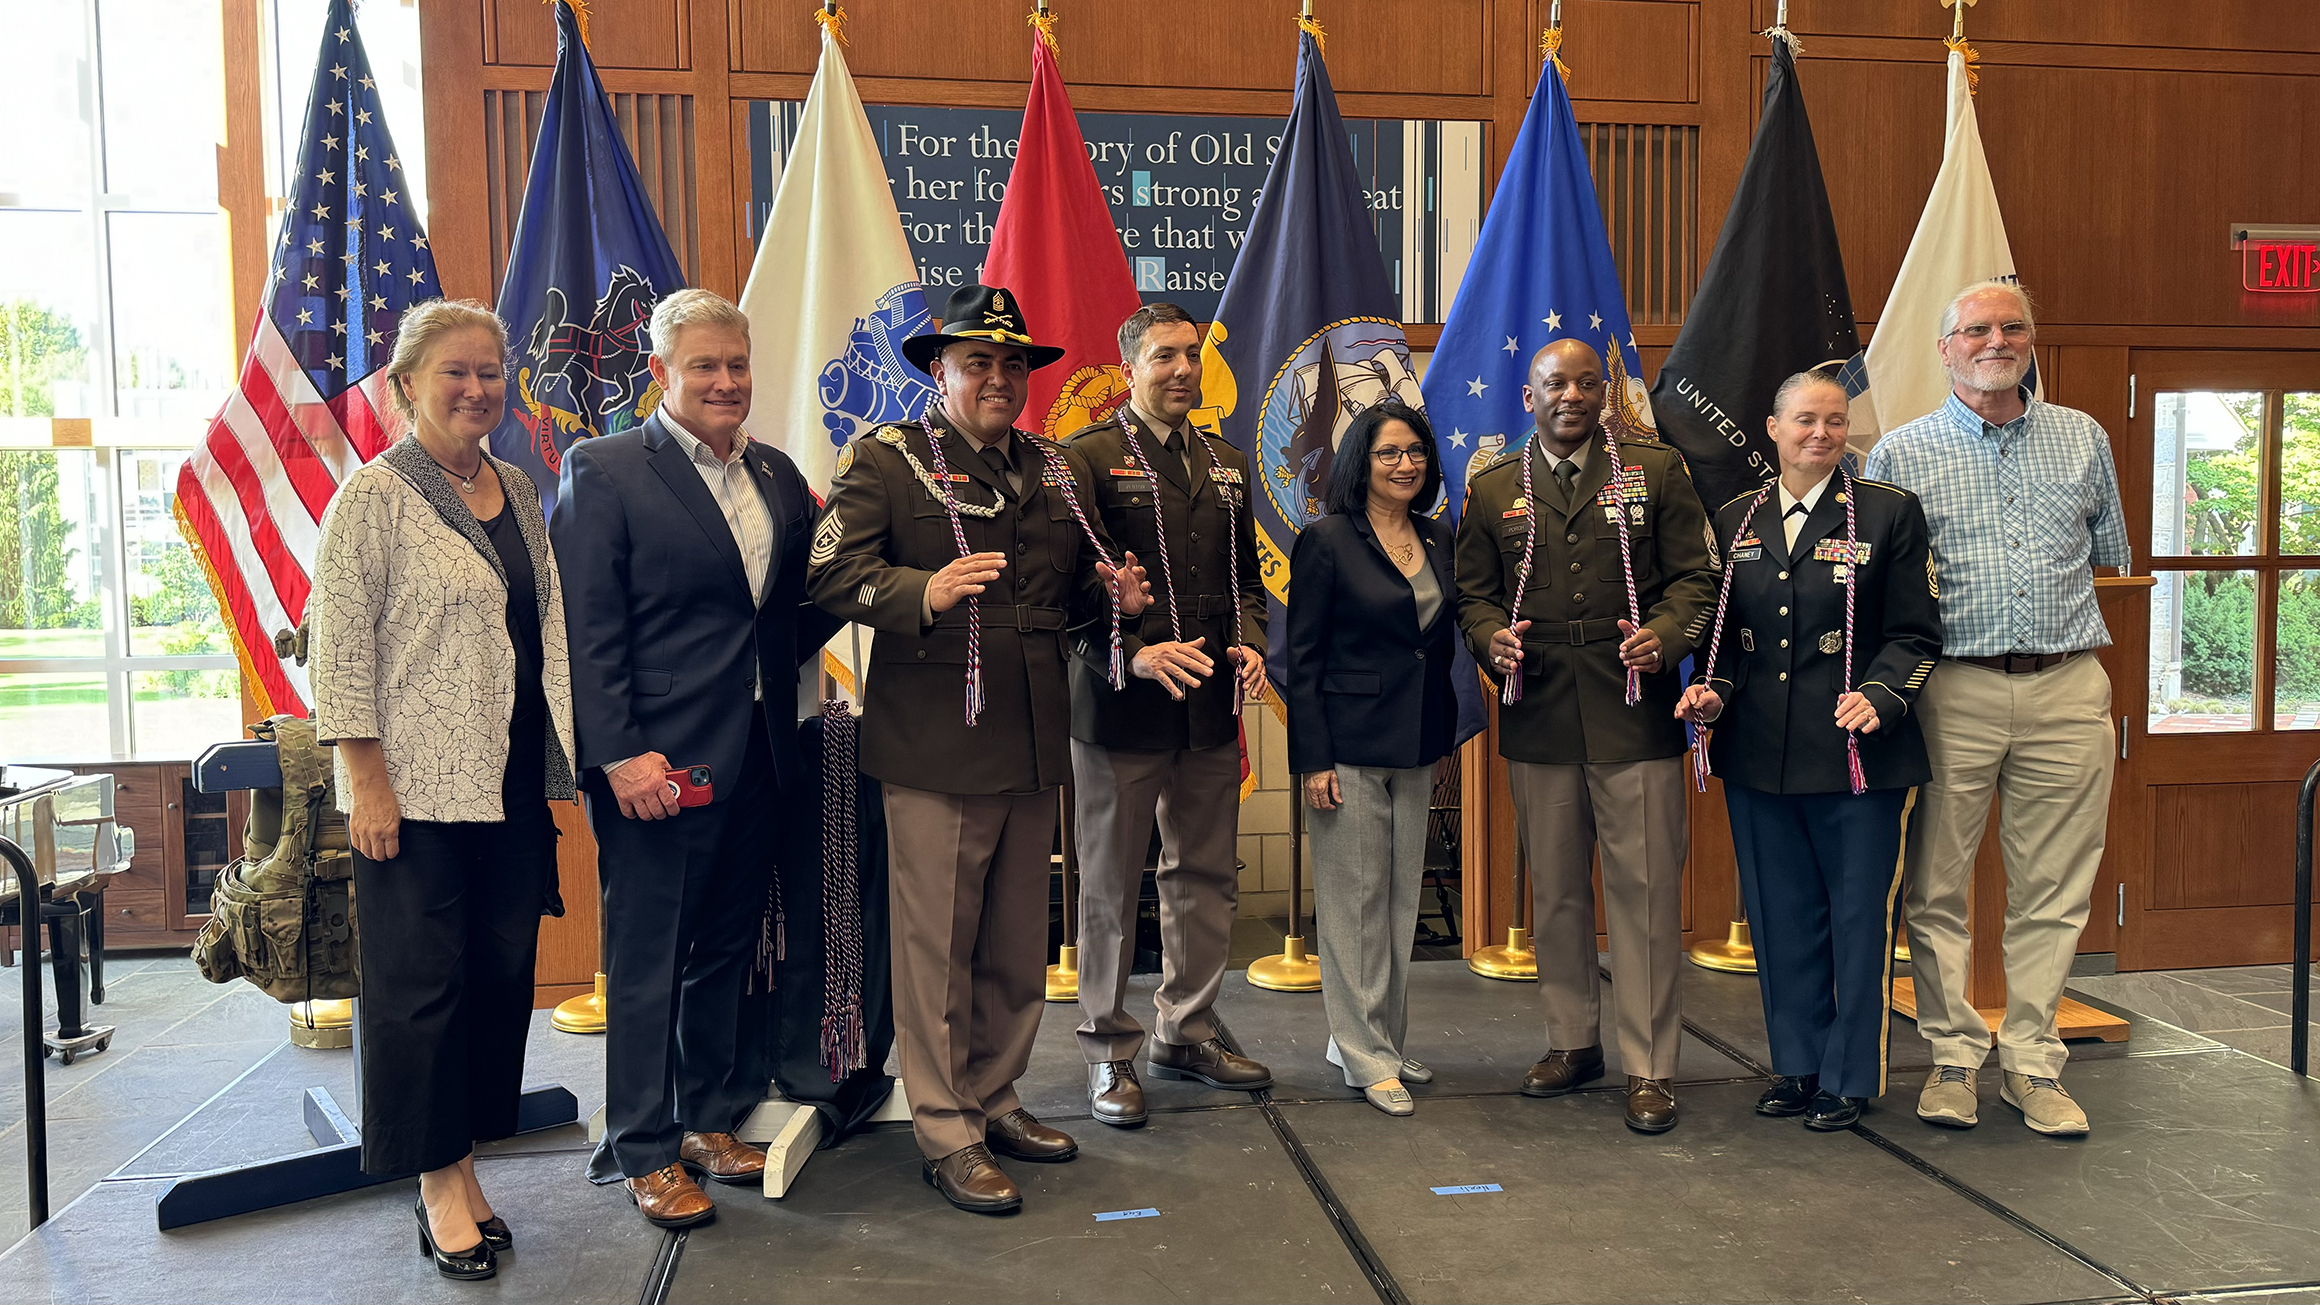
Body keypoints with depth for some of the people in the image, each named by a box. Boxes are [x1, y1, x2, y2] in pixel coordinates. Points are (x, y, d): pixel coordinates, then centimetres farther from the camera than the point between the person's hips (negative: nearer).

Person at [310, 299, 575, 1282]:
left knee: (502, 969, 9)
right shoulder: (375, 493, -6)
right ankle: (438, 1183, 14)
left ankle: (465, 1163, 22)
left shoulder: (518, 490, 13)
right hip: (415, 790, -6)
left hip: (509, 784, 6)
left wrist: (566, 757, 13)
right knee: (421, 977, 2)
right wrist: (366, 779, -13)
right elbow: (340, 645, -9)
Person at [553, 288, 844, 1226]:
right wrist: (620, 753, -18)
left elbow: (801, 603, 16)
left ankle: (711, 1121, 33)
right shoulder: (604, 471, -6)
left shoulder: (777, 475, 12)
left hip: (758, 760, 6)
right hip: (658, 764, -6)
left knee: (727, 950, 17)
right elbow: (588, 631, -12)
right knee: (647, 963, 6)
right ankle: (645, 1154, 20)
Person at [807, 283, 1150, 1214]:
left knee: (1018, 944, 14)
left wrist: (1113, 596, 5)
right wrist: (925, 592, -30)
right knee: (937, 945, 1)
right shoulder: (886, 459, -3)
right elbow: (833, 573, -14)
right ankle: (946, 1134, 14)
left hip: (1034, 746, 6)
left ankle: (995, 1101, 31)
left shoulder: (1061, 471, 17)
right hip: (935, 744, -6)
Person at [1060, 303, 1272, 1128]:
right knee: (1112, 886, 5)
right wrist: (1134, 655, -23)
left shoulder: (1228, 465, 15)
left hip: (1210, 710, 6)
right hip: (1118, 709, -6)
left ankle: (1186, 1034, 29)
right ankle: (1109, 1051, 18)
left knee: (1208, 879, 13)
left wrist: (1249, 642, 0)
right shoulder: (1087, 458, -5)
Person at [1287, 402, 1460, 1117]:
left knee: (1402, 896, 12)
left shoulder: (1437, 538, 10)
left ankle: (1384, 1038, 25)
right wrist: (1314, 758, -14)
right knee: (1355, 898, 1)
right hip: (1350, 745, -6)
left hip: (1418, 747, 6)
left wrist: (1443, 734, 10)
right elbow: (1302, 657, -9)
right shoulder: (1328, 540, -8)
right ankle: (1367, 1058, 11)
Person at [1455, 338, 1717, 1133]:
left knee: (1644, 889, -2)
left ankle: (1649, 1067, 7)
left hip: (1635, 717, -2)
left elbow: (1694, 575, 4)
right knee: (1555, 889, 11)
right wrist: (1493, 638, -10)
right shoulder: (1493, 490, 11)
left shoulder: (1656, 472, 7)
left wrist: (1664, 635, -16)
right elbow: (1474, 591, 12)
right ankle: (1573, 1041, 27)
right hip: (1537, 719, 2)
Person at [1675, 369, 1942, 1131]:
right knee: (1781, 920, 11)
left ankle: (1849, 1079, 18)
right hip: (1759, 754, 3)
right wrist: (1714, 689, -2)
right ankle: (1799, 1067, 26)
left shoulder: (1890, 512, 1)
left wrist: (1878, 696, -18)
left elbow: (1915, 634, -1)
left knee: (1858, 918, 4)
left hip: (1859, 754, -3)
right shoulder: (1735, 521, 11)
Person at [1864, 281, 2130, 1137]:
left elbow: (2111, 555, 22)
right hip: (1954, 690, -2)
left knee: (2052, 890, 6)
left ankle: (2031, 1060, 18)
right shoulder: (1899, 454, 5)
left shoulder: (2083, 439, 13)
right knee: (1938, 887, 2)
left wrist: (2050, 597, 9)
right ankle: (1954, 1056, 15)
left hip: (2067, 689, 2)